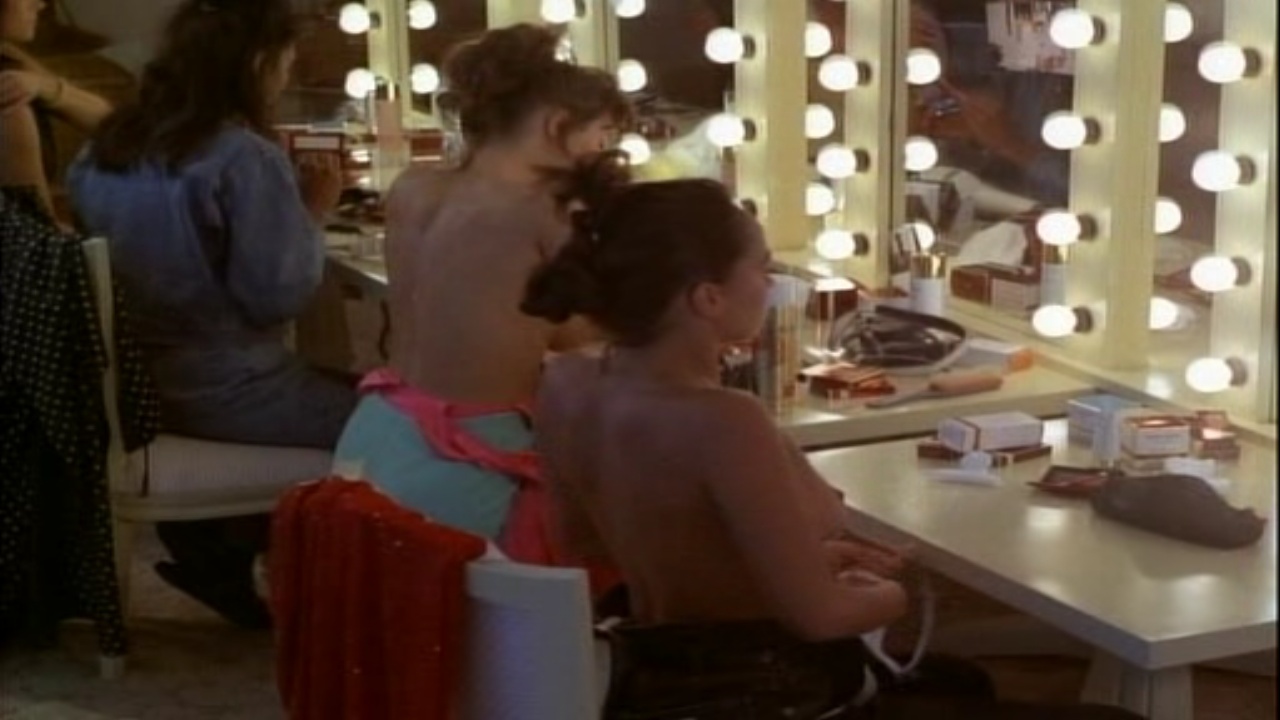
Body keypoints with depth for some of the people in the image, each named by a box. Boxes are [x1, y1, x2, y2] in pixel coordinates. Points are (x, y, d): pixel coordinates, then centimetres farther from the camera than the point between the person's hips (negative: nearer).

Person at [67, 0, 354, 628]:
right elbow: (277, 296, -19)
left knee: (338, 388, 23)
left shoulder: (107, 147, 6)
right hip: (221, 390, -9)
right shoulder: (246, 158, -19)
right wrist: (312, 214, -4)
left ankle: (211, 545, 17)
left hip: (132, 382, 9)